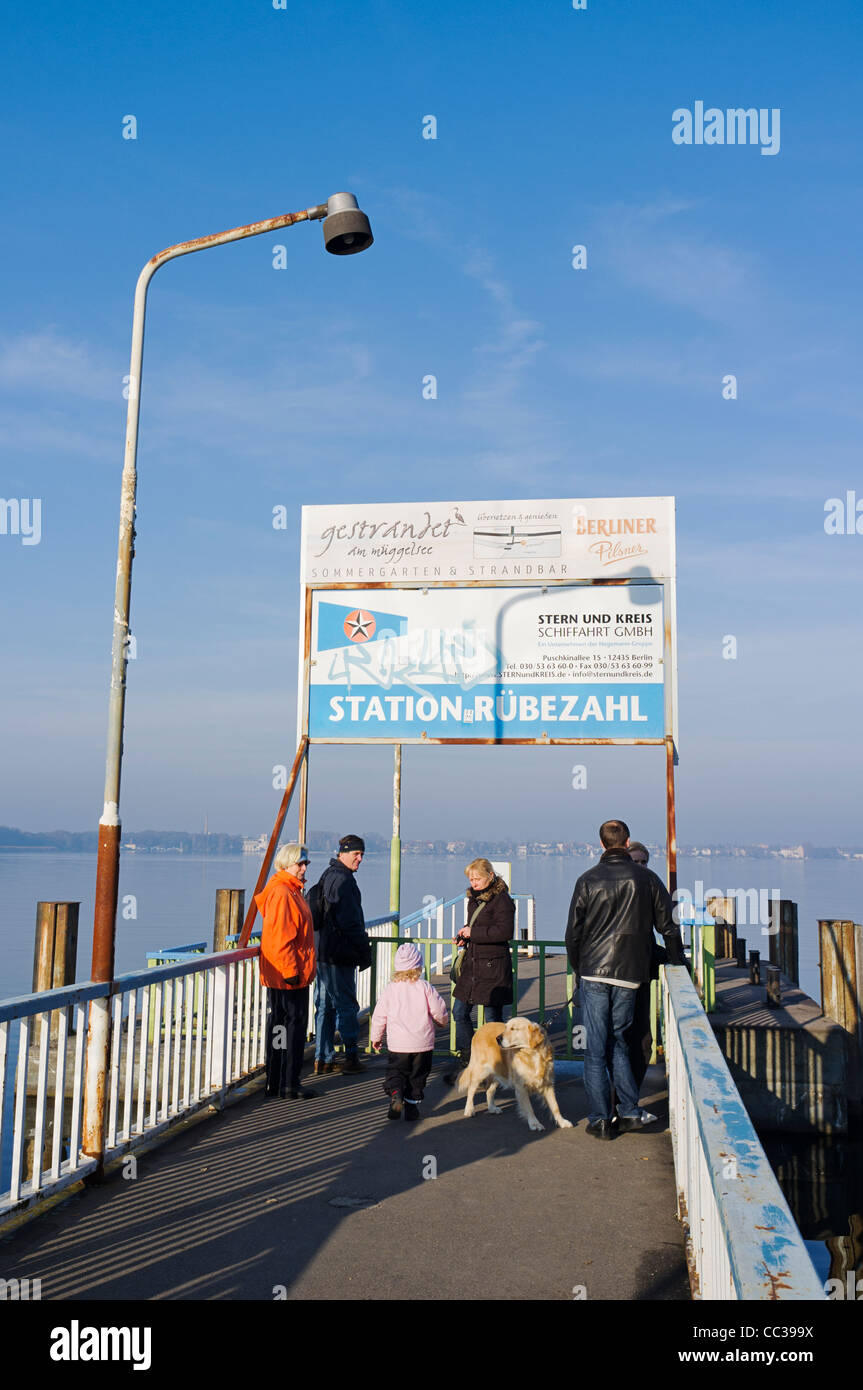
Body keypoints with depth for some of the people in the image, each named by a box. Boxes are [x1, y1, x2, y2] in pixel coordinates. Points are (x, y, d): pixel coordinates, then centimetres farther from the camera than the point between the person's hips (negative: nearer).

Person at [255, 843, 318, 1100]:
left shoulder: (291, 891, 16)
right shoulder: (282, 893, -17)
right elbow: (280, 938, -22)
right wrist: (290, 971, -22)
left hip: (294, 975, 11)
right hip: (287, 975, -11)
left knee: (281, 1027, 14)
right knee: (293, 1027, -4)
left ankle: (276, 1083, 21)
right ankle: (288, 1085, 2)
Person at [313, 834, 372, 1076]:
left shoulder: (327, 875, 16)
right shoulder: (343, 879, -15)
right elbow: (350, 921, -19)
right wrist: (364, 950, -11)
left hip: (324, 953, 10)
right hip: (340, 955, -10)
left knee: (325, 1005, 12)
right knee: (346, 1005, -1)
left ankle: (323, 1059, 17)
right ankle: (351, 1058, 5)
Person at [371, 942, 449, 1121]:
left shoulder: (391, 988, -2)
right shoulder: (425, 987, -6)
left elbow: (379, 1015, 3)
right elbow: (439, 1011, -3)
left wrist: (376, 1037, 17)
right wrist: (443, 1021, 21)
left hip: (397, 1045, 0)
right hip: (423, 1044, 0)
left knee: (394, 1072, 10)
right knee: (417, 1076, 13)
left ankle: (395, 1094, -16)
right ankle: (412, 1105, 10)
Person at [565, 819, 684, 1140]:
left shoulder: (588, 880, -1)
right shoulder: (647, 879, 2)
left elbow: (573, 932, 1)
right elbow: (668, 926, 7)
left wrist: (578, 969, 14)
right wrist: (678, 964, 19)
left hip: (594, 972, -2)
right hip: (630, 973, 2)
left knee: (595, 1048, 4)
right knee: (617, 1041, 16)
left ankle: (600, 1120, 6)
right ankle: (629, 1112, 12)